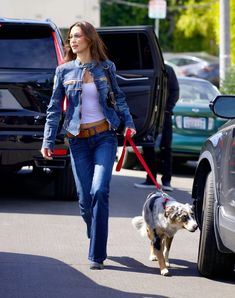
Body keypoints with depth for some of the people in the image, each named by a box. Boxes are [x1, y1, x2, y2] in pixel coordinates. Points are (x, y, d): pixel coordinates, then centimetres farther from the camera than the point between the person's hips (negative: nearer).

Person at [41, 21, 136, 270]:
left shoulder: (106, 67, 3)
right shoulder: (64, 71, 3)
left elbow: (118, 96, 17)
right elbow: (54, 108, 6)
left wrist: (128, 122, 7)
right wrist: (48, 141, 1)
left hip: (104, 135, -1)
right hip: (78, 139, 1)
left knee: (99, 191, -16)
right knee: (85, 198, 1)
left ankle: (96, 255, -12)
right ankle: (96, 241, 28)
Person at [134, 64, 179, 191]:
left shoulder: (167, 70, 4)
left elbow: (175, 91, 4)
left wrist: (167, 108, -8)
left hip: (164, 114, -2)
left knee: (165, 147, -2)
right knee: (147, 147, 3)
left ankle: (166, 180, 0)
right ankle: (150, 179, 11)